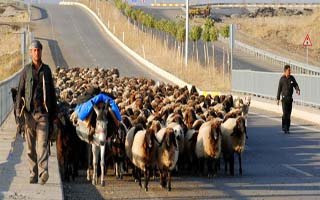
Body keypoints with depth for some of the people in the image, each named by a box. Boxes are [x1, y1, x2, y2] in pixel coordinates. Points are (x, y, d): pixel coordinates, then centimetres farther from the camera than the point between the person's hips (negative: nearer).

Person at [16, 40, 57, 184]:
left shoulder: (46, 70, 11)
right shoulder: (26, 70, 6)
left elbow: (52, 92, 16)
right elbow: (20, 91, 6)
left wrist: (54, 113, 14)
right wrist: (19, 109, -7)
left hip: (43, 112, 0)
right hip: (29, 112, 0)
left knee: (42, 143, -13)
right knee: (30, 146, 4)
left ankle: (43, 172, -24)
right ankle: (33, 174, 9)